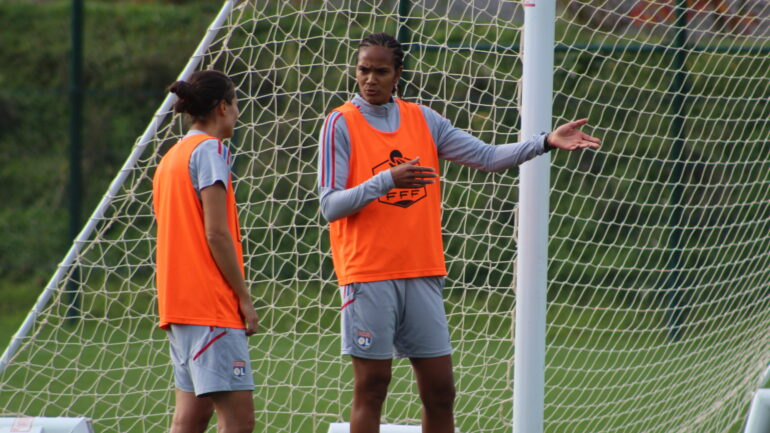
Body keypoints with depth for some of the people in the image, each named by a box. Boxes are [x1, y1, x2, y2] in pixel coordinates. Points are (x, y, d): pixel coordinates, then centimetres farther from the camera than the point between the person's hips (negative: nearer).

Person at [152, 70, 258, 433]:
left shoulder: (171, 157, 20)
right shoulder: (210, 149, -7)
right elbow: (216, 233, -14)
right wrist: (245, 298, -10)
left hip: (177, 304, 9)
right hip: (211, 305, -9)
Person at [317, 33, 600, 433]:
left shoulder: (423, 119, 10)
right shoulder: (341, 124, -3)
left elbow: (488, 157, 10)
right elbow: (330, 206, -9)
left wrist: (546, 142, -3)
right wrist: (386, 180, -22)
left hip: (422, 275, 5)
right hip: (369, 276, -5)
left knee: (440, 390, 5)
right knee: (372, 387, -3)